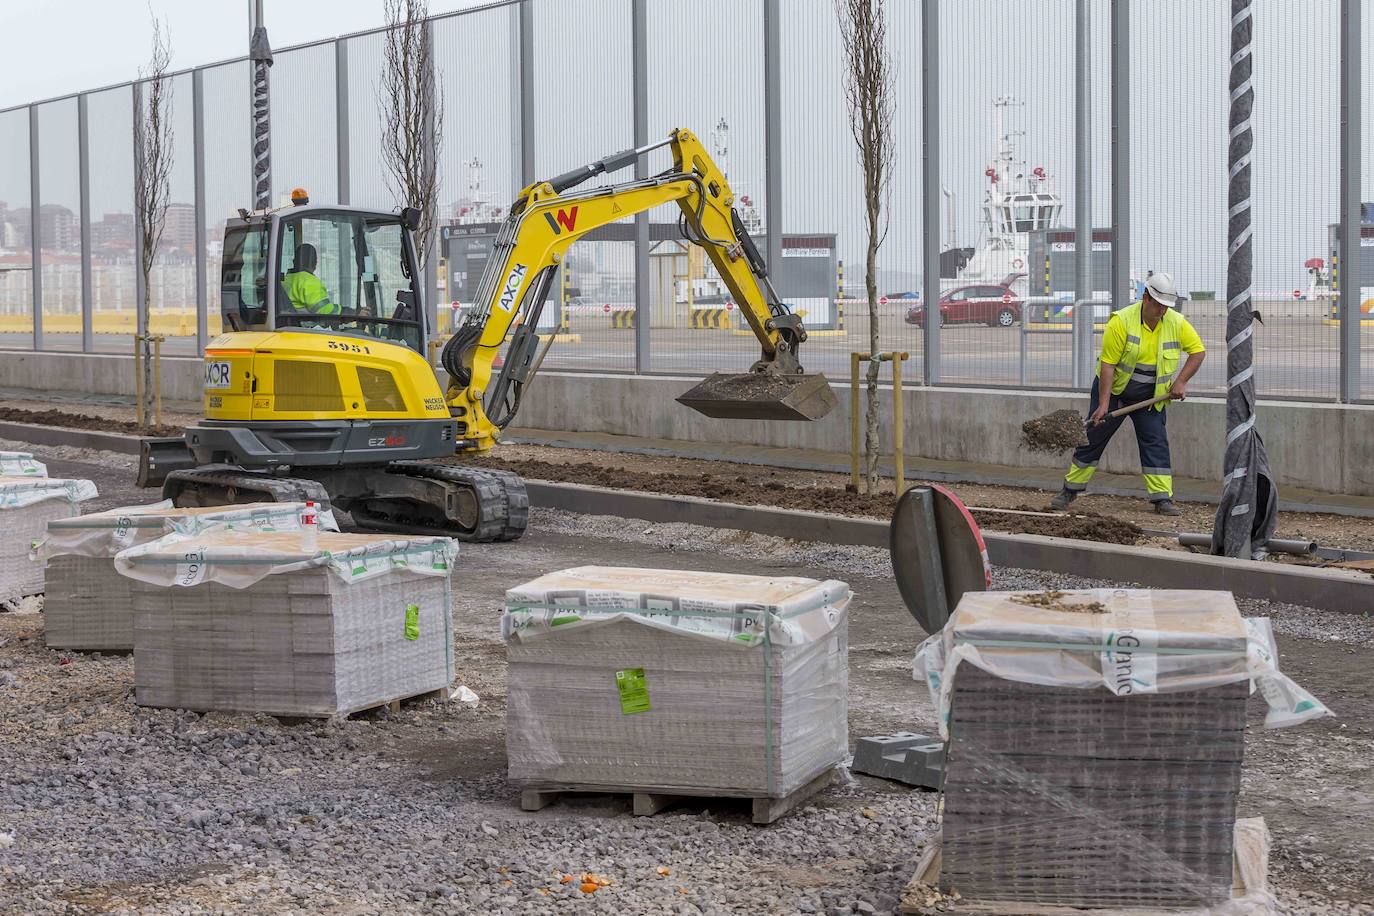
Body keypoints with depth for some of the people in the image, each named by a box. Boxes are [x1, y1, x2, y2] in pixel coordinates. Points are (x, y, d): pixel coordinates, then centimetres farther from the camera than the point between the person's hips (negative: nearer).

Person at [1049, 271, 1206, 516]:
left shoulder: (1177, 324, -10)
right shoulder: (1122, 321, -21)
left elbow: (1198, 351, 2)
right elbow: (1108, 364, -20)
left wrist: (1180, 382, -10)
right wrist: (1103, 404, -23)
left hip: (1151, 397, 2)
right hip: (1114, 390, -2)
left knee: (1156, 442, -6)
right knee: (1093, 437, 3)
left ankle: (1163, 499, -4)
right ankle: (1070, 490, 15)